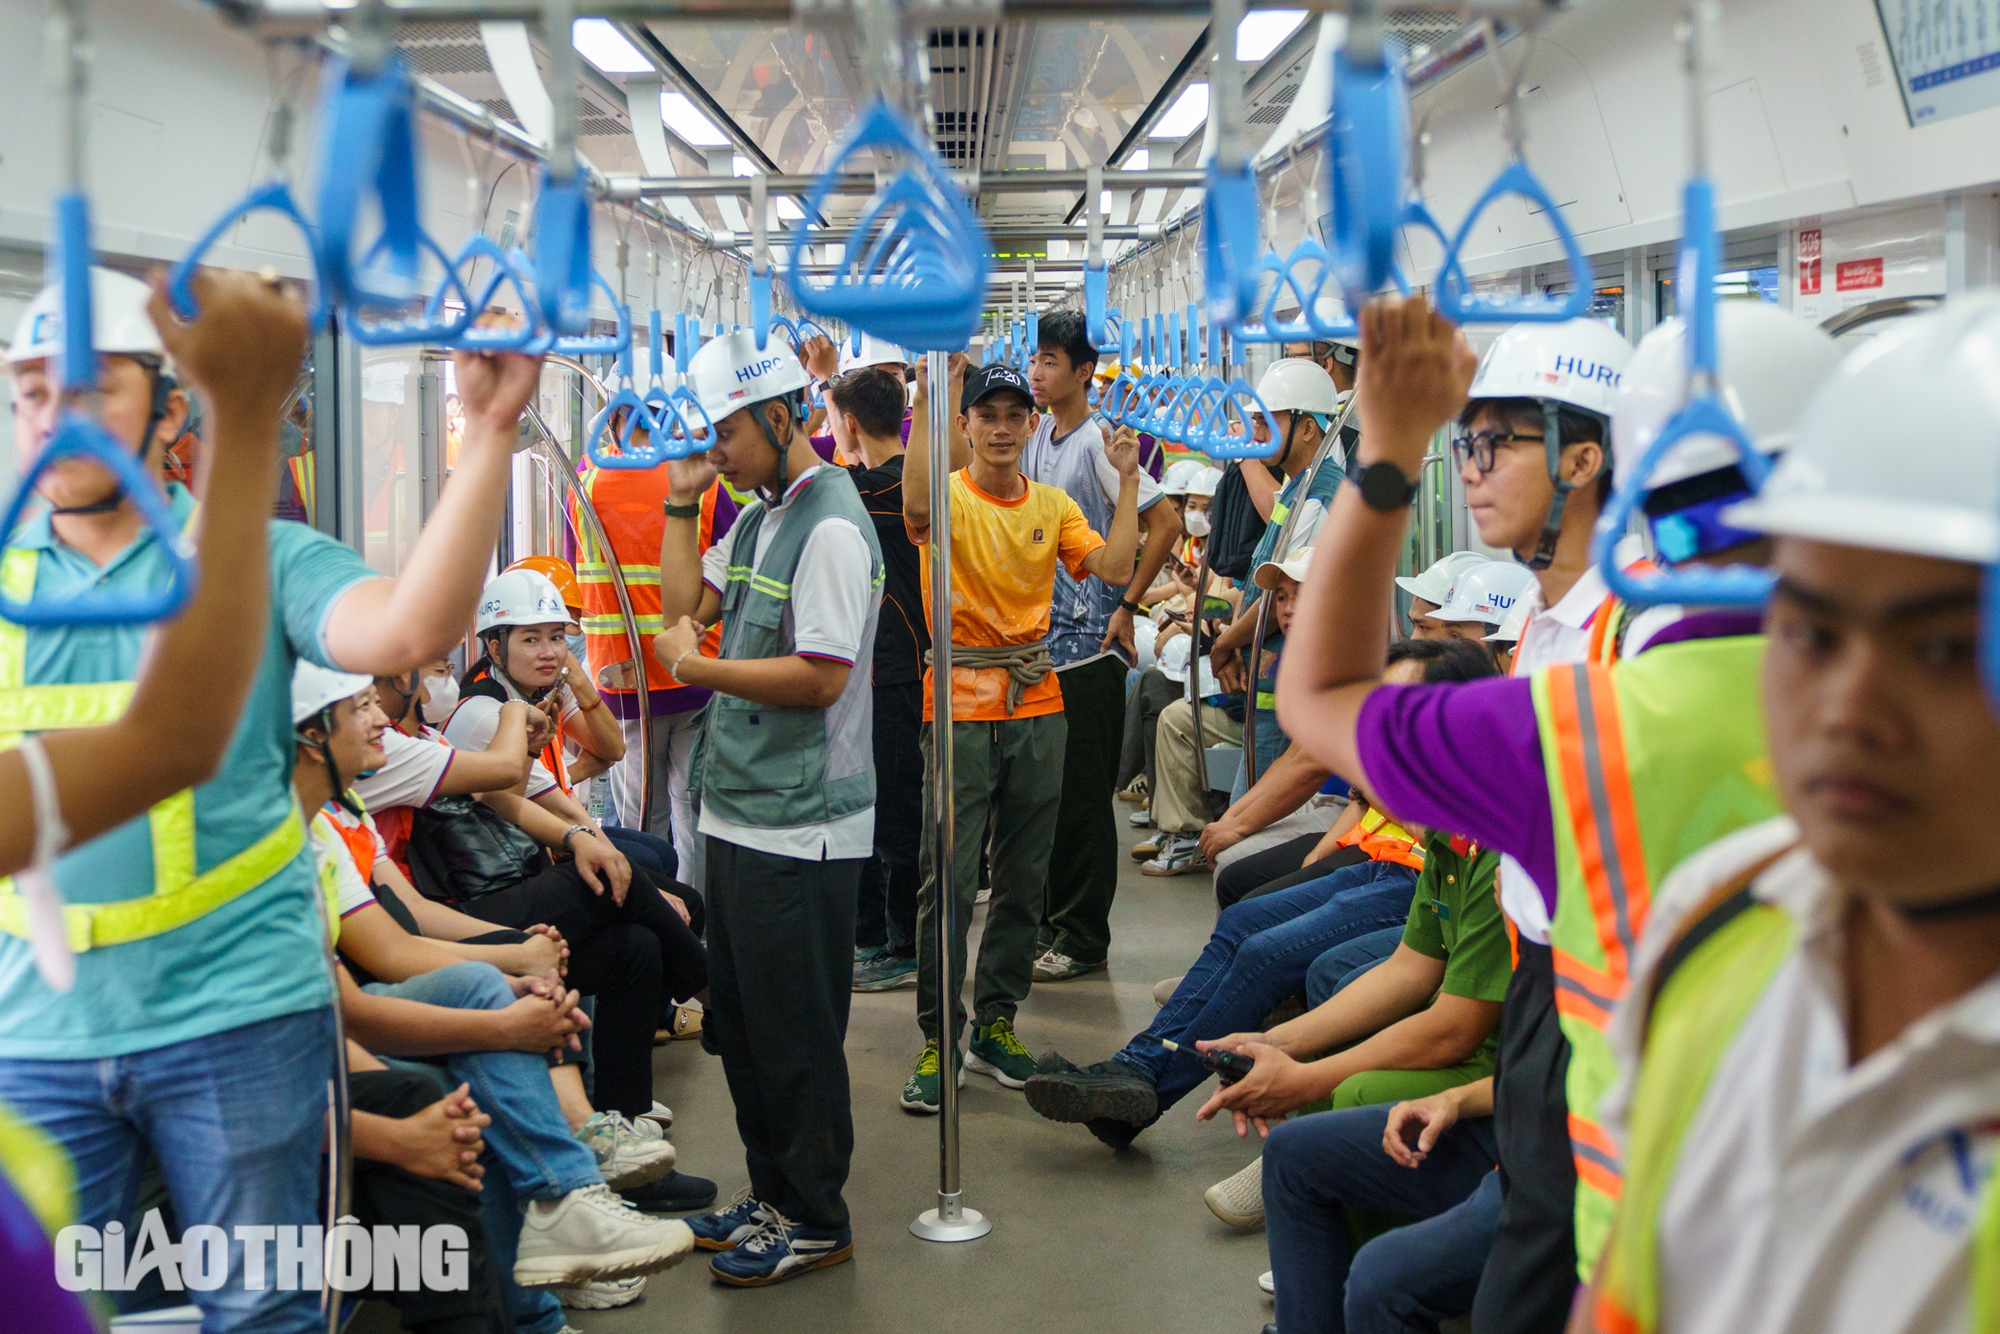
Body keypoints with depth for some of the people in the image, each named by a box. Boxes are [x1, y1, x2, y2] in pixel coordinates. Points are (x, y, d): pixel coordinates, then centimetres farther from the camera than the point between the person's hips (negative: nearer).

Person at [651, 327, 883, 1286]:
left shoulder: (831, 526, -17)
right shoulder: (758, 518, 14)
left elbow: (822, 675, -22)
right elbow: (687, 603, 16)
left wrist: (694, 667, -16)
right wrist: (682, 500, 9)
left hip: (801, 827, -10)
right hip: (739, 812, 10)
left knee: (795, 1033, 2)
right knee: (738, 1024, 19)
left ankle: (815, 1221, 17)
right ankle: (772, 1196, 33)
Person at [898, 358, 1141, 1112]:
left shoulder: (1053, 506, 10)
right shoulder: (950, 495, -4)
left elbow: (1113, 569, -1)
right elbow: (918, 507, -29)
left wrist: (1128, 482, -3)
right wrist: (924, 402, -32)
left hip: (1037, 708, 5)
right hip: (960, 708, -5)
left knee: (1023, 879, 11)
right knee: (949, 882, -5)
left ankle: (995, 1026, 24)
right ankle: (938, 1042, 4)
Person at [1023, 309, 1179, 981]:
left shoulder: (1098, 442, -12)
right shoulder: (1036, 438, 11)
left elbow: (1165, 523, -15)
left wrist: (1127, 607, -13)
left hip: (1089, 646, -8)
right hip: (1036, 641, 8)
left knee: (1082, 794, -1)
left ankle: (1083, 939, 8)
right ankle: (1048, 922, 25)